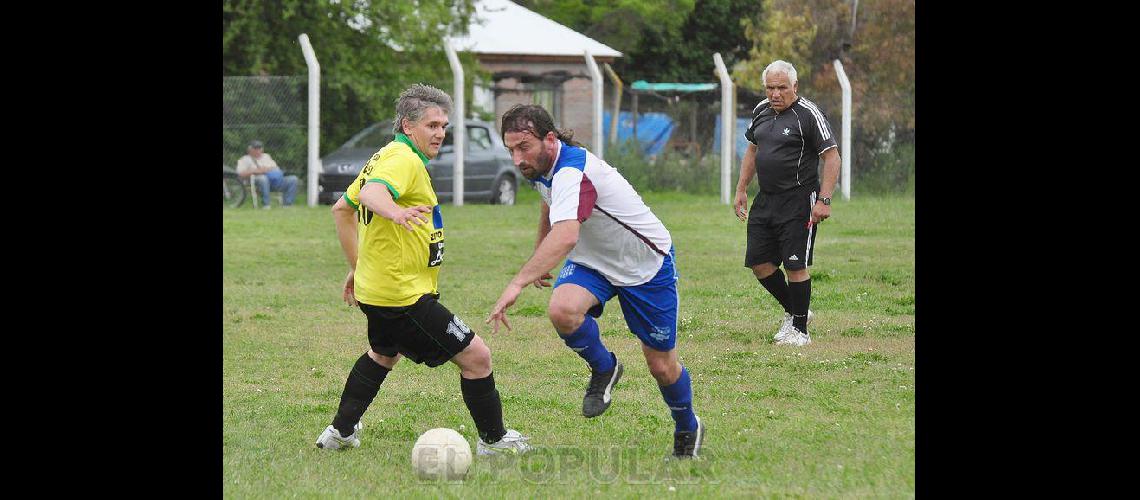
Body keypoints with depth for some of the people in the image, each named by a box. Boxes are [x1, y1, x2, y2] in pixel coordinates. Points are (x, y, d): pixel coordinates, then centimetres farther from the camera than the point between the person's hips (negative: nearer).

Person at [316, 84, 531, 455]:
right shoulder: (404, 159, -17)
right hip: (405, 296, -11)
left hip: (374, 289, 11)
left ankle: (340, 432, 37)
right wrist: (395, 212, -58)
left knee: (383, 354, 35)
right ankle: (493, 439, 5)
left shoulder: (385, 157, 14)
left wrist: (357, 267, 27)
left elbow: (341, 209, 23)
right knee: (476, 357, -5)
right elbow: (370, 193, -37)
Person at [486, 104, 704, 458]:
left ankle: (688, 429, 34)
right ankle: (603, 369, 1)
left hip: (647, 265, -6)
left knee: (662, 365, 4)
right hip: (592, 263, 6)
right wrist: (539, 261, 27)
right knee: (562, 310, -27)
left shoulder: (572, 171, -35)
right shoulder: (542, 168, -7)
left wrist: (518, 283, -60)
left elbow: (565, 236, -53)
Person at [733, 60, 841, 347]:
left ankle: (800, 328, 6)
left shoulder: (808, 114, -11)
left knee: (796, 266, -6)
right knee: (759, 263, 7)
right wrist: (741, 189, 21)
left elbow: (832, 157, -13)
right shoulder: (761, 111, 11)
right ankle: (794, 311, 25)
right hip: (765, 200, 7)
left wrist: (824, 200, -19)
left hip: (799, 202, -7)